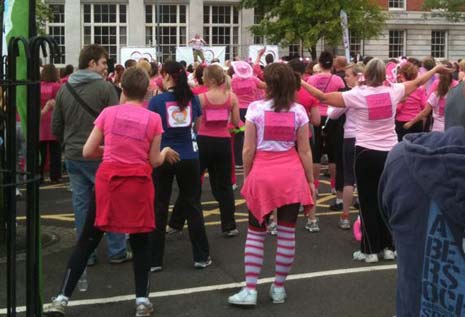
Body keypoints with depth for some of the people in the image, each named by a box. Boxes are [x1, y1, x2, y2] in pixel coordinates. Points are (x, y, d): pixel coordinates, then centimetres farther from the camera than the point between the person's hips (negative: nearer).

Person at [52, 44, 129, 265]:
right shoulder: (105, 87, -12)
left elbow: (56, 127, 9)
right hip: (100, 156, -5)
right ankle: (117, 252, 14)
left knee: (81, 205, 10)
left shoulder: (64, 89, 5)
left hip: (73, 157, 5)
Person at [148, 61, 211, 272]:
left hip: (163, 159, -2)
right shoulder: (192, 98, -1)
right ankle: (201, 257, 15)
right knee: (193, 206, 11)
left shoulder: (157, 100, -10)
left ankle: (155, 260, 12)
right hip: (188, 159, 2)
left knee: (159, 209, 8)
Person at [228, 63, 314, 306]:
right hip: (291, 174, 2)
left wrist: (246, 177, 8)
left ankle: (250, 290, 7)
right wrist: (310, 180, 12)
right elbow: (304, 151, 2)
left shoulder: (255, 108, -4)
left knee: (256, 232, 9)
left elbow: (248, 150, -4)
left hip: (262, 173, -1)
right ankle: (279, 288, 18)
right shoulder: (298, 111, 2)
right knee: (287, 233, 9)